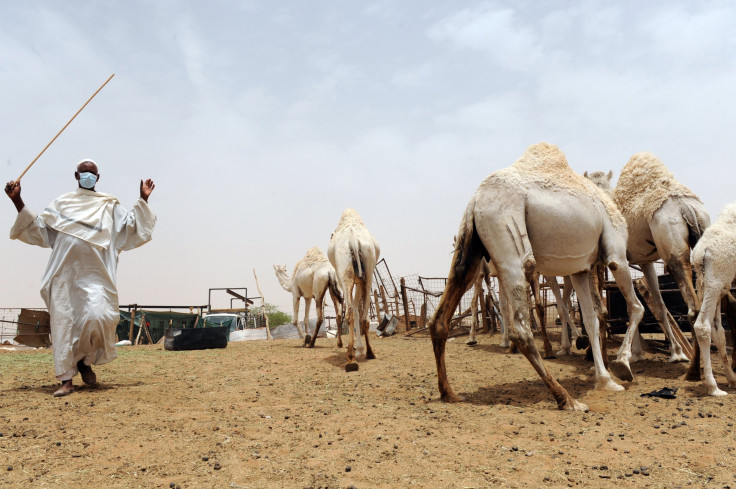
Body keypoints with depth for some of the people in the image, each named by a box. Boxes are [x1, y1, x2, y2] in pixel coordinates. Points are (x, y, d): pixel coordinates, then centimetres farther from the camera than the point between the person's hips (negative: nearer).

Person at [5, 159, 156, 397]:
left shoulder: (109, 205, 17)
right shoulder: (61, 204, 20)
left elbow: (132, 226, 10)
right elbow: (36, 226, 17)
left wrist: (143, 200, 2)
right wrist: (17, 201, 7)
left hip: (95, 274, -2)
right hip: (65, 273, 2)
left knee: (98, 316, -19)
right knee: (63, 323, -2)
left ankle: (86, 361, 8)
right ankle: (67, 379, 5)